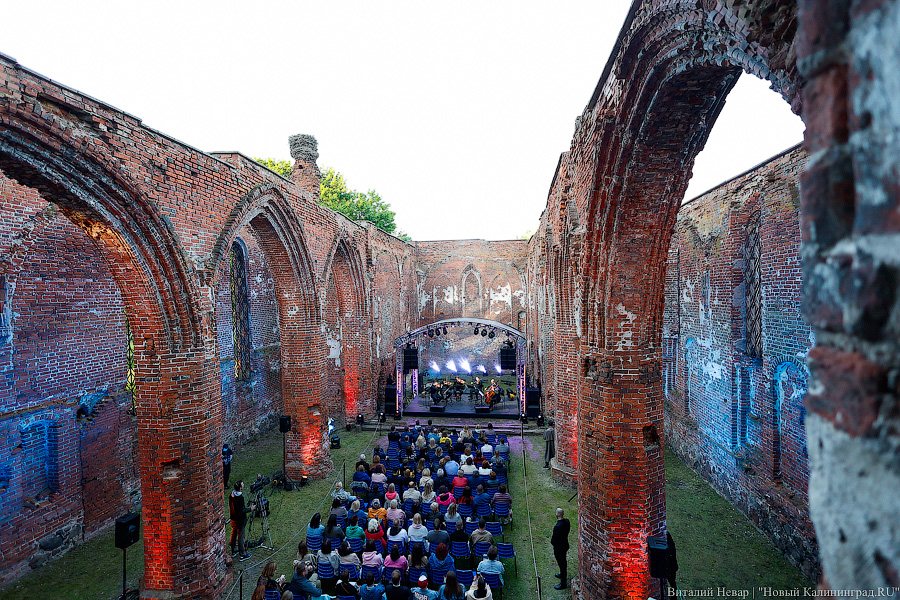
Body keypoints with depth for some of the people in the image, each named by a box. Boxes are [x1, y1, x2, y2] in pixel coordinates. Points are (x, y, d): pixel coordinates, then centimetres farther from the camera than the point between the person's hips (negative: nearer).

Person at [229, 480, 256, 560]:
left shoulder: (231, 495, -3)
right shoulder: (240, 498, -28)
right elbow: (241, 511, -26)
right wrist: (251, 509, -15)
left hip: (233, 518, 8)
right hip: (240, 520, -8)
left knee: (233, 534, 21)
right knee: (240, 537, 3)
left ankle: (234, 551, 37)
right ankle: (243, 555, 13)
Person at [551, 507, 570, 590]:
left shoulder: (557, 527, -36)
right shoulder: (567, 521, -12)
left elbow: (553, 540, -27)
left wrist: (552, 542, -5)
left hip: (559, 548, -8)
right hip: (565, 545, 8)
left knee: (561, 564, 10)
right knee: (563, 562, 28)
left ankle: (563, 584, 27)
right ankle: (563, 575, 51)